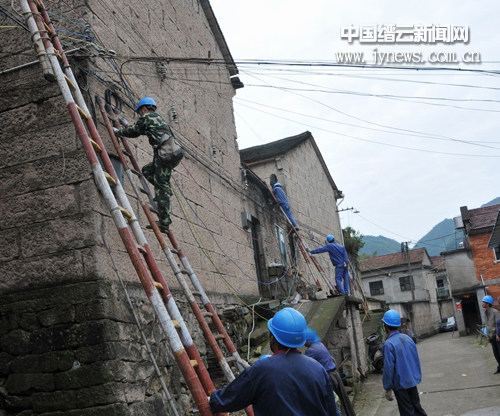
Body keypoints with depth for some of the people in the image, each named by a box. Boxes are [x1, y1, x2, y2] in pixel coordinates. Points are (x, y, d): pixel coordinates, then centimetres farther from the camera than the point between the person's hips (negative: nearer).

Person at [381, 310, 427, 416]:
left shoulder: (388, 344, -20)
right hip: (412, 381, 6)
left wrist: (387, 388, -11)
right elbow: (416, 360, 8)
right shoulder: (407, 338, 0)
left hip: (400, 384, -6)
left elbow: (388, 367, -20)